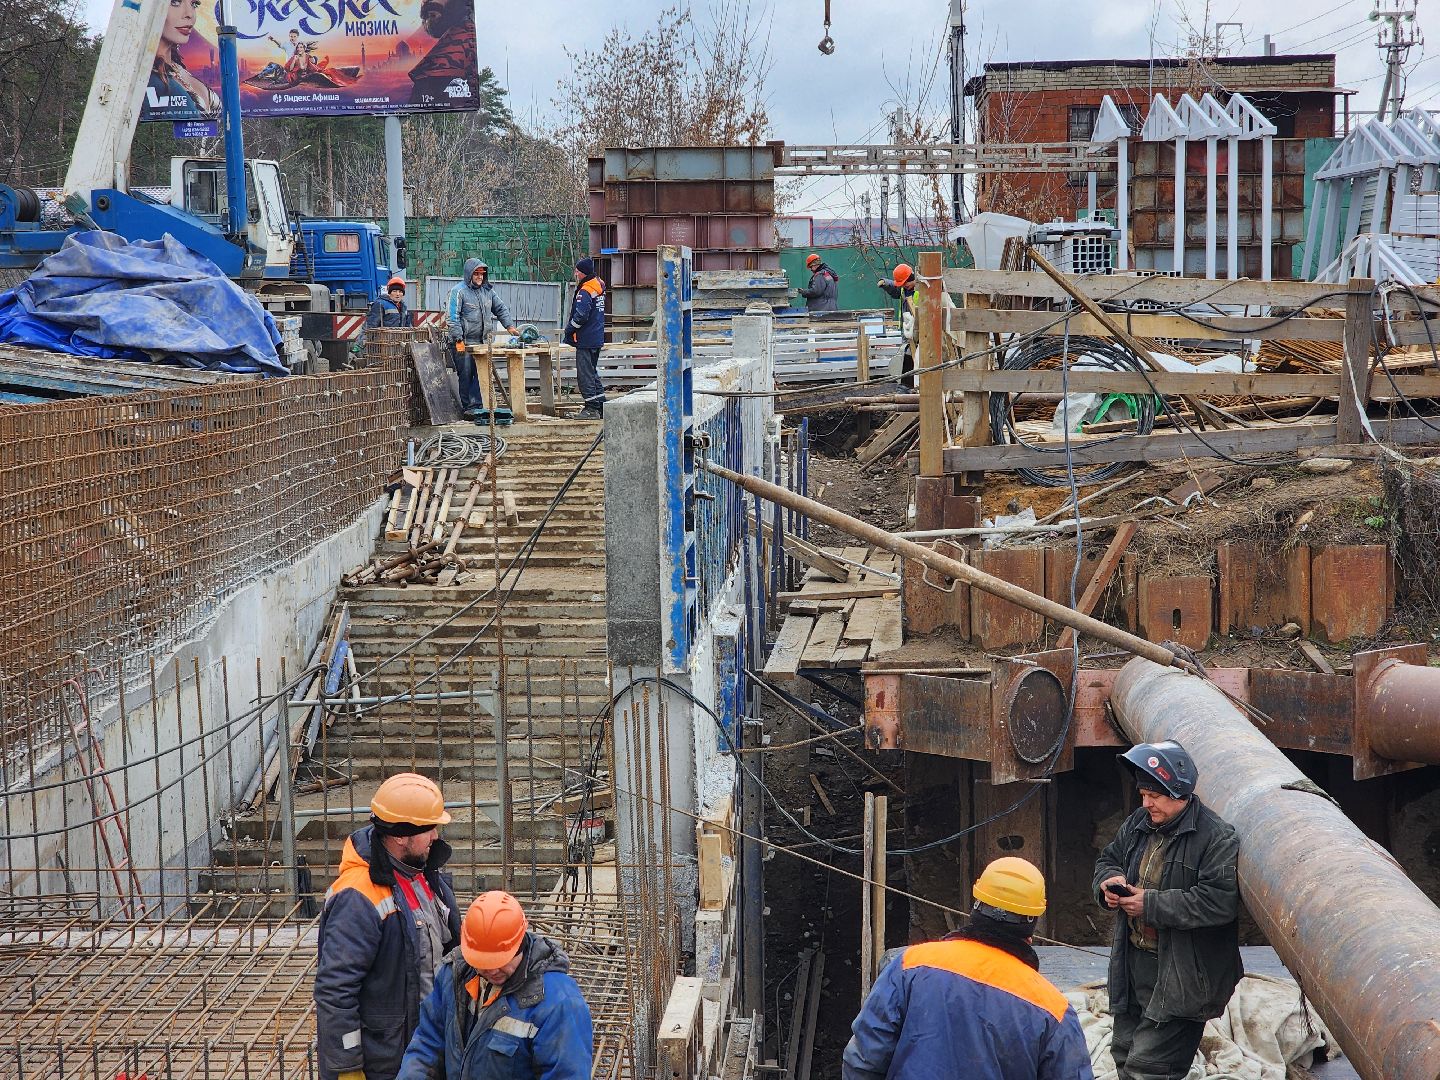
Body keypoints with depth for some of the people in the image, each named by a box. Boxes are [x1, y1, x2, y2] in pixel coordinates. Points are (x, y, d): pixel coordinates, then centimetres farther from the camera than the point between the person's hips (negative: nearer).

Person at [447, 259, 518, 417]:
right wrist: (459, 340, -17)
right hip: (465, 343, -6)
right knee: (465, 376, -2)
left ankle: (476, 406, 3)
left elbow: (500, 309, 23)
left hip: (482, 342, 6)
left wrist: (508, 326, 7)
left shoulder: (487, 290, 14)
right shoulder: (459, 291, -6)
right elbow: (454, 318, -11)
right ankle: (465, 407, 5)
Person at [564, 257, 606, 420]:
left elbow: (581, 316, -25)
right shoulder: (599, 286, 12)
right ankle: (601, 406, 20)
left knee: (585, 375, -4)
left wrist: (569, 329, -9)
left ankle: (592, 408, -4)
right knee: (593, 371, 18)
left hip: (585, 339, -10)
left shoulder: (585, 291, -18)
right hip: (597, 338, 10)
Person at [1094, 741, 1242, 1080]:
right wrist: (1109, 880, -3)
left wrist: (1152, 904, -22)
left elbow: (1220, 902, -25)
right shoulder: (1138, 825, 8)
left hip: (1180, 975, -8)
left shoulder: (1217, 837, -16)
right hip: (1133, 964, 8)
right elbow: (1108, 858, 23)